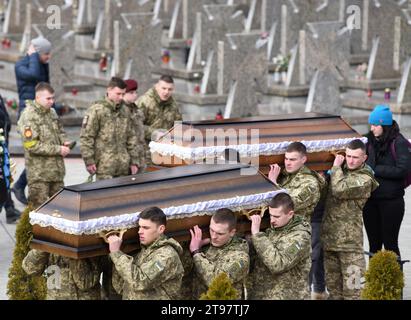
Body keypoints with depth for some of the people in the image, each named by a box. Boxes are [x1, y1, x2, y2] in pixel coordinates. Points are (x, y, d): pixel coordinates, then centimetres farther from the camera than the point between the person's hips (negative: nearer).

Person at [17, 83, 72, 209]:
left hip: (57, 170, 8)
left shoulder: (52, 112, 10)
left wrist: (64, 142, 1)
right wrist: (58, 149, -18)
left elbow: (60, 131, 26)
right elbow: (32, 145, -20)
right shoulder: (28, 117, -15)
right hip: (39, 174, -8)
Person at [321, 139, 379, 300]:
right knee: (333, 285, 13)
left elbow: (339, 190, -23)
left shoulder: (364, 179, -10)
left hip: (349, 240, -7)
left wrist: (336, 167, -8)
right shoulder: (342, 171, 13)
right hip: (329, 237, 7)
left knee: (351, 287, -8)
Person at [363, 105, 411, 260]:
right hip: (371, 199, 6)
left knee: (390, 243, -1)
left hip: (391, 201, -6)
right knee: (374, 244, 12)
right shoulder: (371, 141, 10)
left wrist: (376, 170, -15)